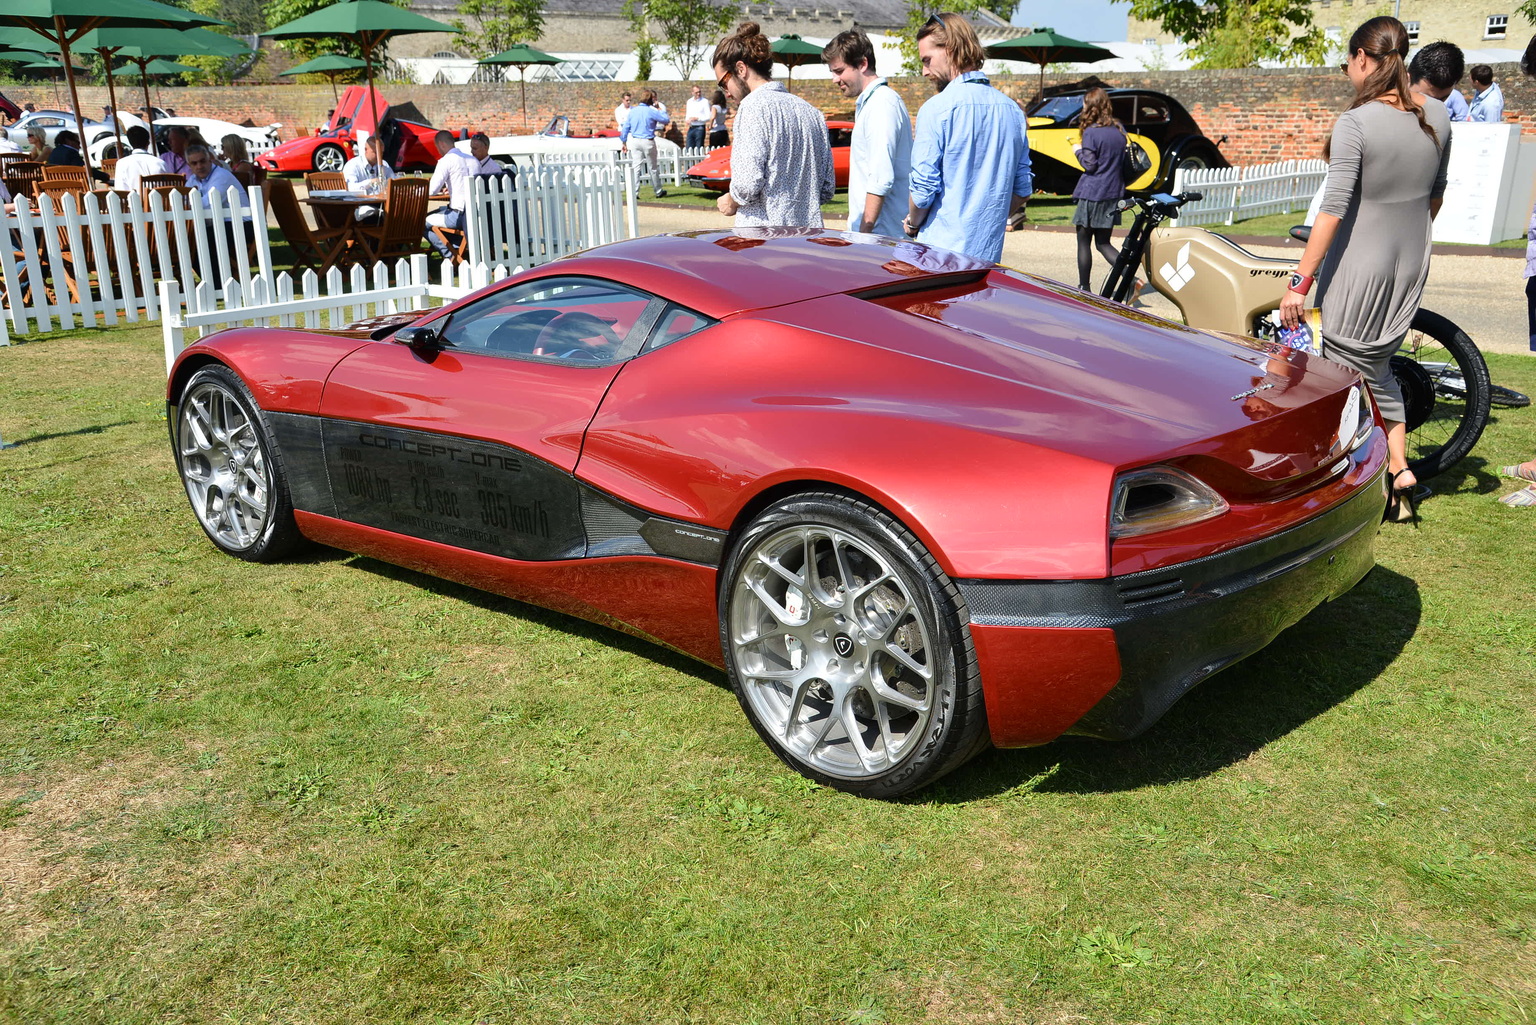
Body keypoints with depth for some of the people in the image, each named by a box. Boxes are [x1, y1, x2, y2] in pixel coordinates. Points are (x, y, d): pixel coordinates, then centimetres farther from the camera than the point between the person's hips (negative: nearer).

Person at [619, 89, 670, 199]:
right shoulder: (651, 111, -10)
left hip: (634, 141, 4)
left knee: (636, 167, 4)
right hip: (647, 142, -4)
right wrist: (659, 110, 10)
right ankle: (658, 191, 20)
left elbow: (626, 127, 8)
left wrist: (624, 142, 15)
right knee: (653, 168, 8)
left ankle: (634, 193, -4)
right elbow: (666, 120, -4)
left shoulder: (632, 111, 4)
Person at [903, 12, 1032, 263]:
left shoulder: (936, 109, -11)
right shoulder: (1013, 110, 10)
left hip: (942, 251, -6)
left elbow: (924, 189, -13)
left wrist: (912, 224, 5)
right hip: (989, 253, 6)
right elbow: (1022, 189, 13)